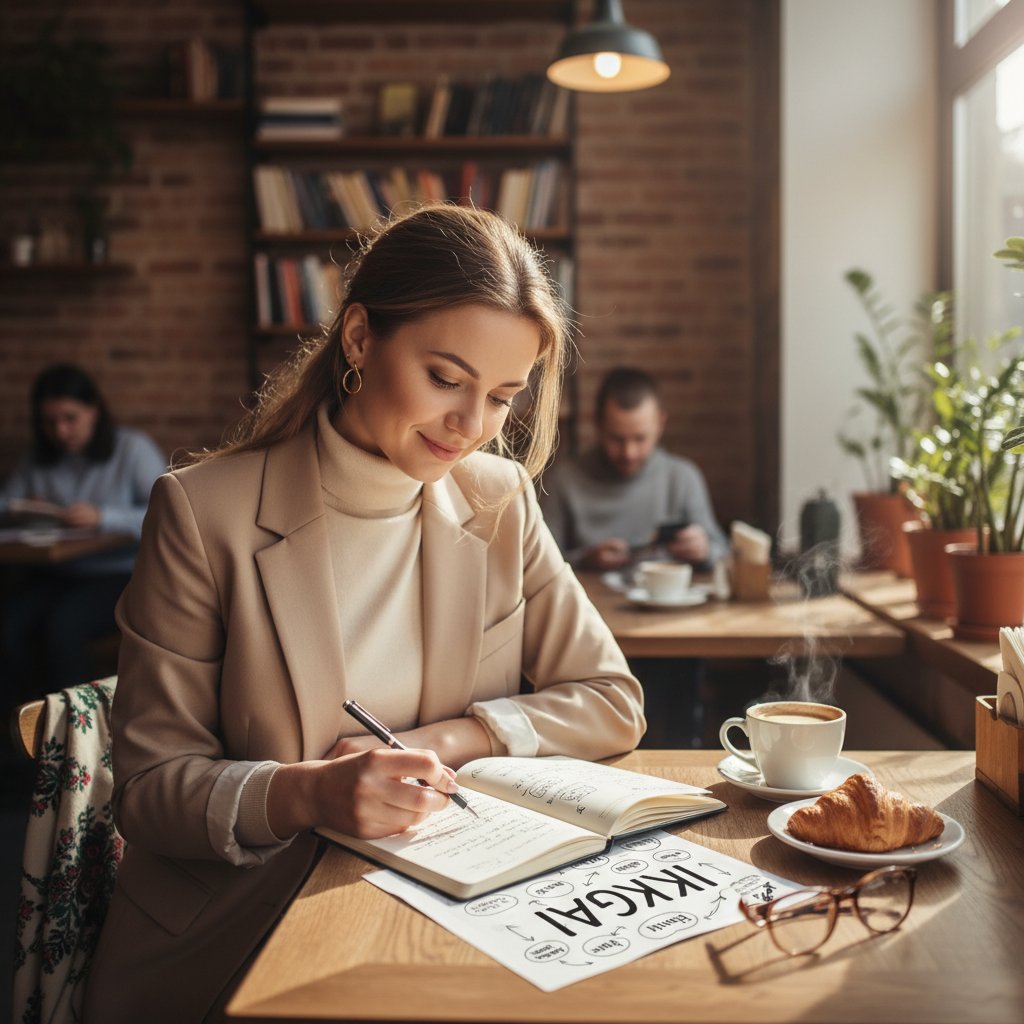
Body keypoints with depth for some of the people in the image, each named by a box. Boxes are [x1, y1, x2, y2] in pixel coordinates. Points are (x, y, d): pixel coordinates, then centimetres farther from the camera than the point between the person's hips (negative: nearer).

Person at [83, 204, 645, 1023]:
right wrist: (307, 793, -27)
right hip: (240, 918, -3)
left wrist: (442, 742, -13)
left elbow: (612, 704, 3)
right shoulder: (204, 513, -11)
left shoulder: (501, 501, -1)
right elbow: (149, 787, -7)